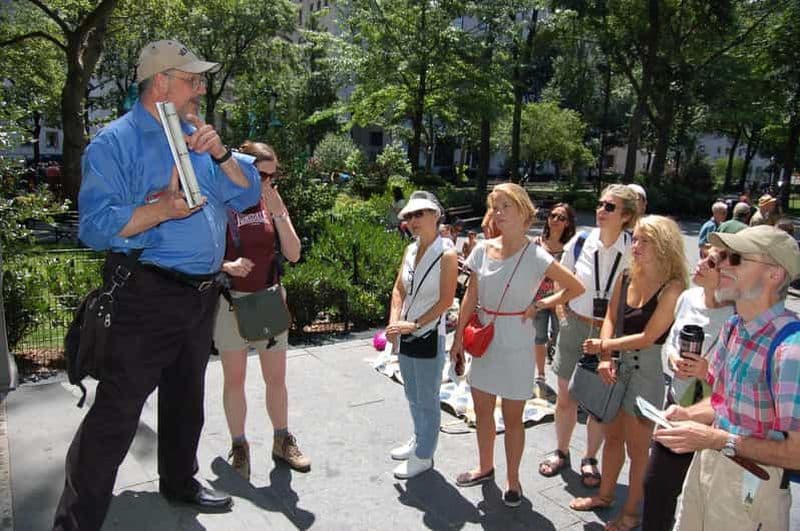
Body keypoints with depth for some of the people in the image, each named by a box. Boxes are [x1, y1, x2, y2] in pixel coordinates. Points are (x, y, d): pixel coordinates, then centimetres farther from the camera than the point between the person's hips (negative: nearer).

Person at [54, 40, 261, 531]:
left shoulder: (198, 138, 11)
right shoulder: (117, 141, -9)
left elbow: (247, 195, 5)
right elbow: (96, 226, -18)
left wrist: (220, 153, -10)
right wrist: (162, 208, -30)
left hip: (202, 294, 7)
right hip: (148, 296, -7)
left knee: (186, 399, 21)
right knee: (117, 411, -5)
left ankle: (179, 481, 41)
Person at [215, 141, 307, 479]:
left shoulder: (273, 204, 3)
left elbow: (293, 254, -5)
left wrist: (278, 213, -16)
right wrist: (227, 267, -23)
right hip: (232, 300, -3)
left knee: (276, 377, 9)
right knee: (234, 378, 6)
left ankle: (282, 442, 25)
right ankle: (239, 447, 21)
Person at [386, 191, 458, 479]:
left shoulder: (446, 255, -14)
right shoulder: (410, 250, 6)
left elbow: (445, 301, -17)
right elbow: (398, 290, 8)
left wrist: (414, 325, -18)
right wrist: (394, 322, -6)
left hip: (429, 336, -7)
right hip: (405, 335, 7)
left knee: (427, 400, 8)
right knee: (412, 396, 22)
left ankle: (423, 455, 23)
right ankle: (418, 439, 41)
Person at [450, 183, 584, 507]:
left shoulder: (536, 257, -13)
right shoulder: (483, 250, -1)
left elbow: (576, 288, -3)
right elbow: (470, 299, 4)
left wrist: (540, 305, -9)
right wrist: (458, 340, 6)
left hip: (515, 344, -4)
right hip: (484, 342, 5)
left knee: (512, 417, 9)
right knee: (482, 411, 17)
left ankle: (512, 478, 29)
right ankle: (485, 467, 39)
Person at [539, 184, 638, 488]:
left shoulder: (633, 250, -12)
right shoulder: (581, 242, -7)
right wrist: (566, 315, 2)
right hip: (575, 327, 2)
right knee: (565, 396, 13)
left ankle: (590, 460, 33)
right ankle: (561, 452, 35)